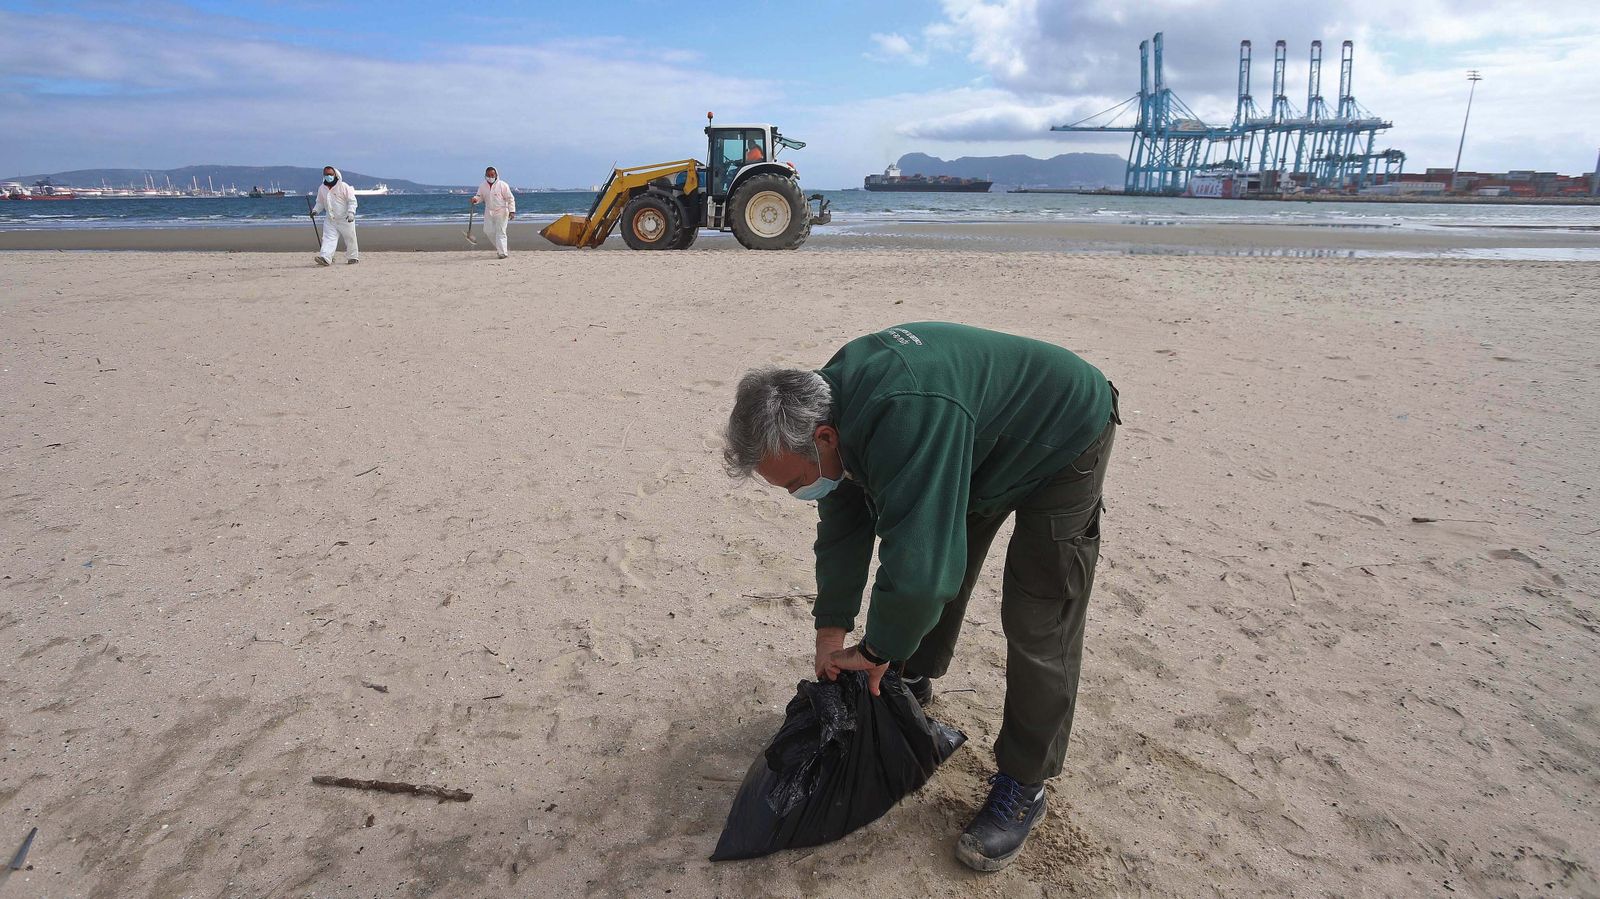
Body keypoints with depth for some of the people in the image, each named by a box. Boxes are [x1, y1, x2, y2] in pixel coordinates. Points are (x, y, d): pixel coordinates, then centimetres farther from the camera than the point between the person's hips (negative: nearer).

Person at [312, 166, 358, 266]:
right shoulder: (322, 189, 7)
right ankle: (325, 258, -21)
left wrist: (351, 213, -20)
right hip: (330, 219, 4)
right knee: (328, 239, -9)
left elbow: (352, 200, -9)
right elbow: (320, 203, 18)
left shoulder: (343, 186, -8)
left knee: (350, 239, 6)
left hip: (345, 219, -4)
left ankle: (353, 257, 22)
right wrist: (315, 210, 0)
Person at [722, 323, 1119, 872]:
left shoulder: (906, 421, -44)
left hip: (1062, 442, -8)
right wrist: (832, 630, -1)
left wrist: (878, 651, -26)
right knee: (935, 551, 17)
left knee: (1037, 626, -8)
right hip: (984, 442, 8)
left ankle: (1022, 786, 7)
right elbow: (842, 526, -2)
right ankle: (912, 681, 41)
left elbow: (918, 568, -45)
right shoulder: (828, 403, -14)